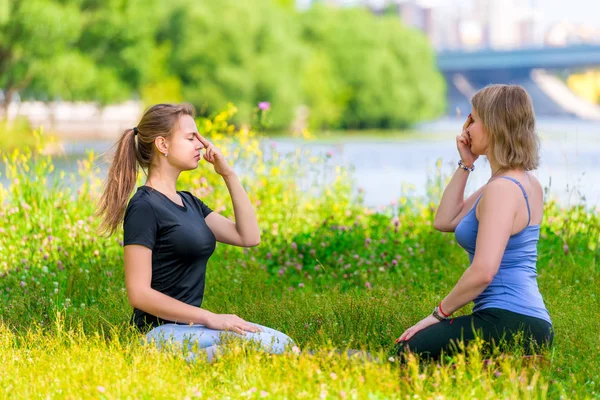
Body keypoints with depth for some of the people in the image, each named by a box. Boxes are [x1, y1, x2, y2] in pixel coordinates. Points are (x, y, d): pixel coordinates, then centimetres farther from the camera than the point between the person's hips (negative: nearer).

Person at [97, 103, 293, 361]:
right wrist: (211, 319, -17)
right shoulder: (144, 208, -11)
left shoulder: (188, 203, 17)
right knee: (276, 345, -24)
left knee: (281, 342, -11)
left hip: (188, 327, 9)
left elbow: (249, 237, 13)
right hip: (161, 332, -9)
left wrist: (229, 175, 7)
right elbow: (139, 293, -16)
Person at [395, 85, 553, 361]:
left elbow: (483, 271, -24)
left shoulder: (503, 189, -15)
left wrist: (440, 313, -13)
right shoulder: (526, 183, 16)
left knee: (409, 352, -11)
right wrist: (465, 164, 14)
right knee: (410, 348, 15)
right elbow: (444, 221, 20)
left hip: (509, 321, -10)